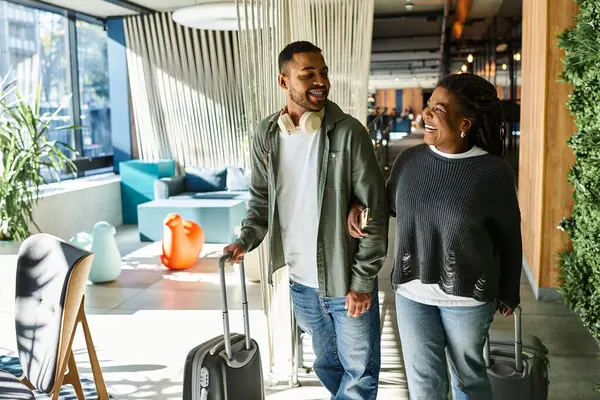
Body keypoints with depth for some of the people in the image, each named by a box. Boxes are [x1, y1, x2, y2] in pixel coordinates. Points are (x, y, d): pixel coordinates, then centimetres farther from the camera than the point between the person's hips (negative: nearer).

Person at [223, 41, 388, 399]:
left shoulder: (348, 132, -14)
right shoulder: (266, 134, -1)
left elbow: (375, 210, -12)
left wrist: (363, 280, -13)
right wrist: (247, 239, -4)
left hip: (346, 279, -4)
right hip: (300, 282, 4)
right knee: (327, 365, 23)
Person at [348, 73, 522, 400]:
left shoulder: (493, 172, -15)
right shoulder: (408, 160, -5)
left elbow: (509, 237, -4)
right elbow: (390, 203, 13)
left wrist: (508, 294, 5)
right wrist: (358, 207, -8)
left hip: (468, 297, -2)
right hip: (411, 292, 3)